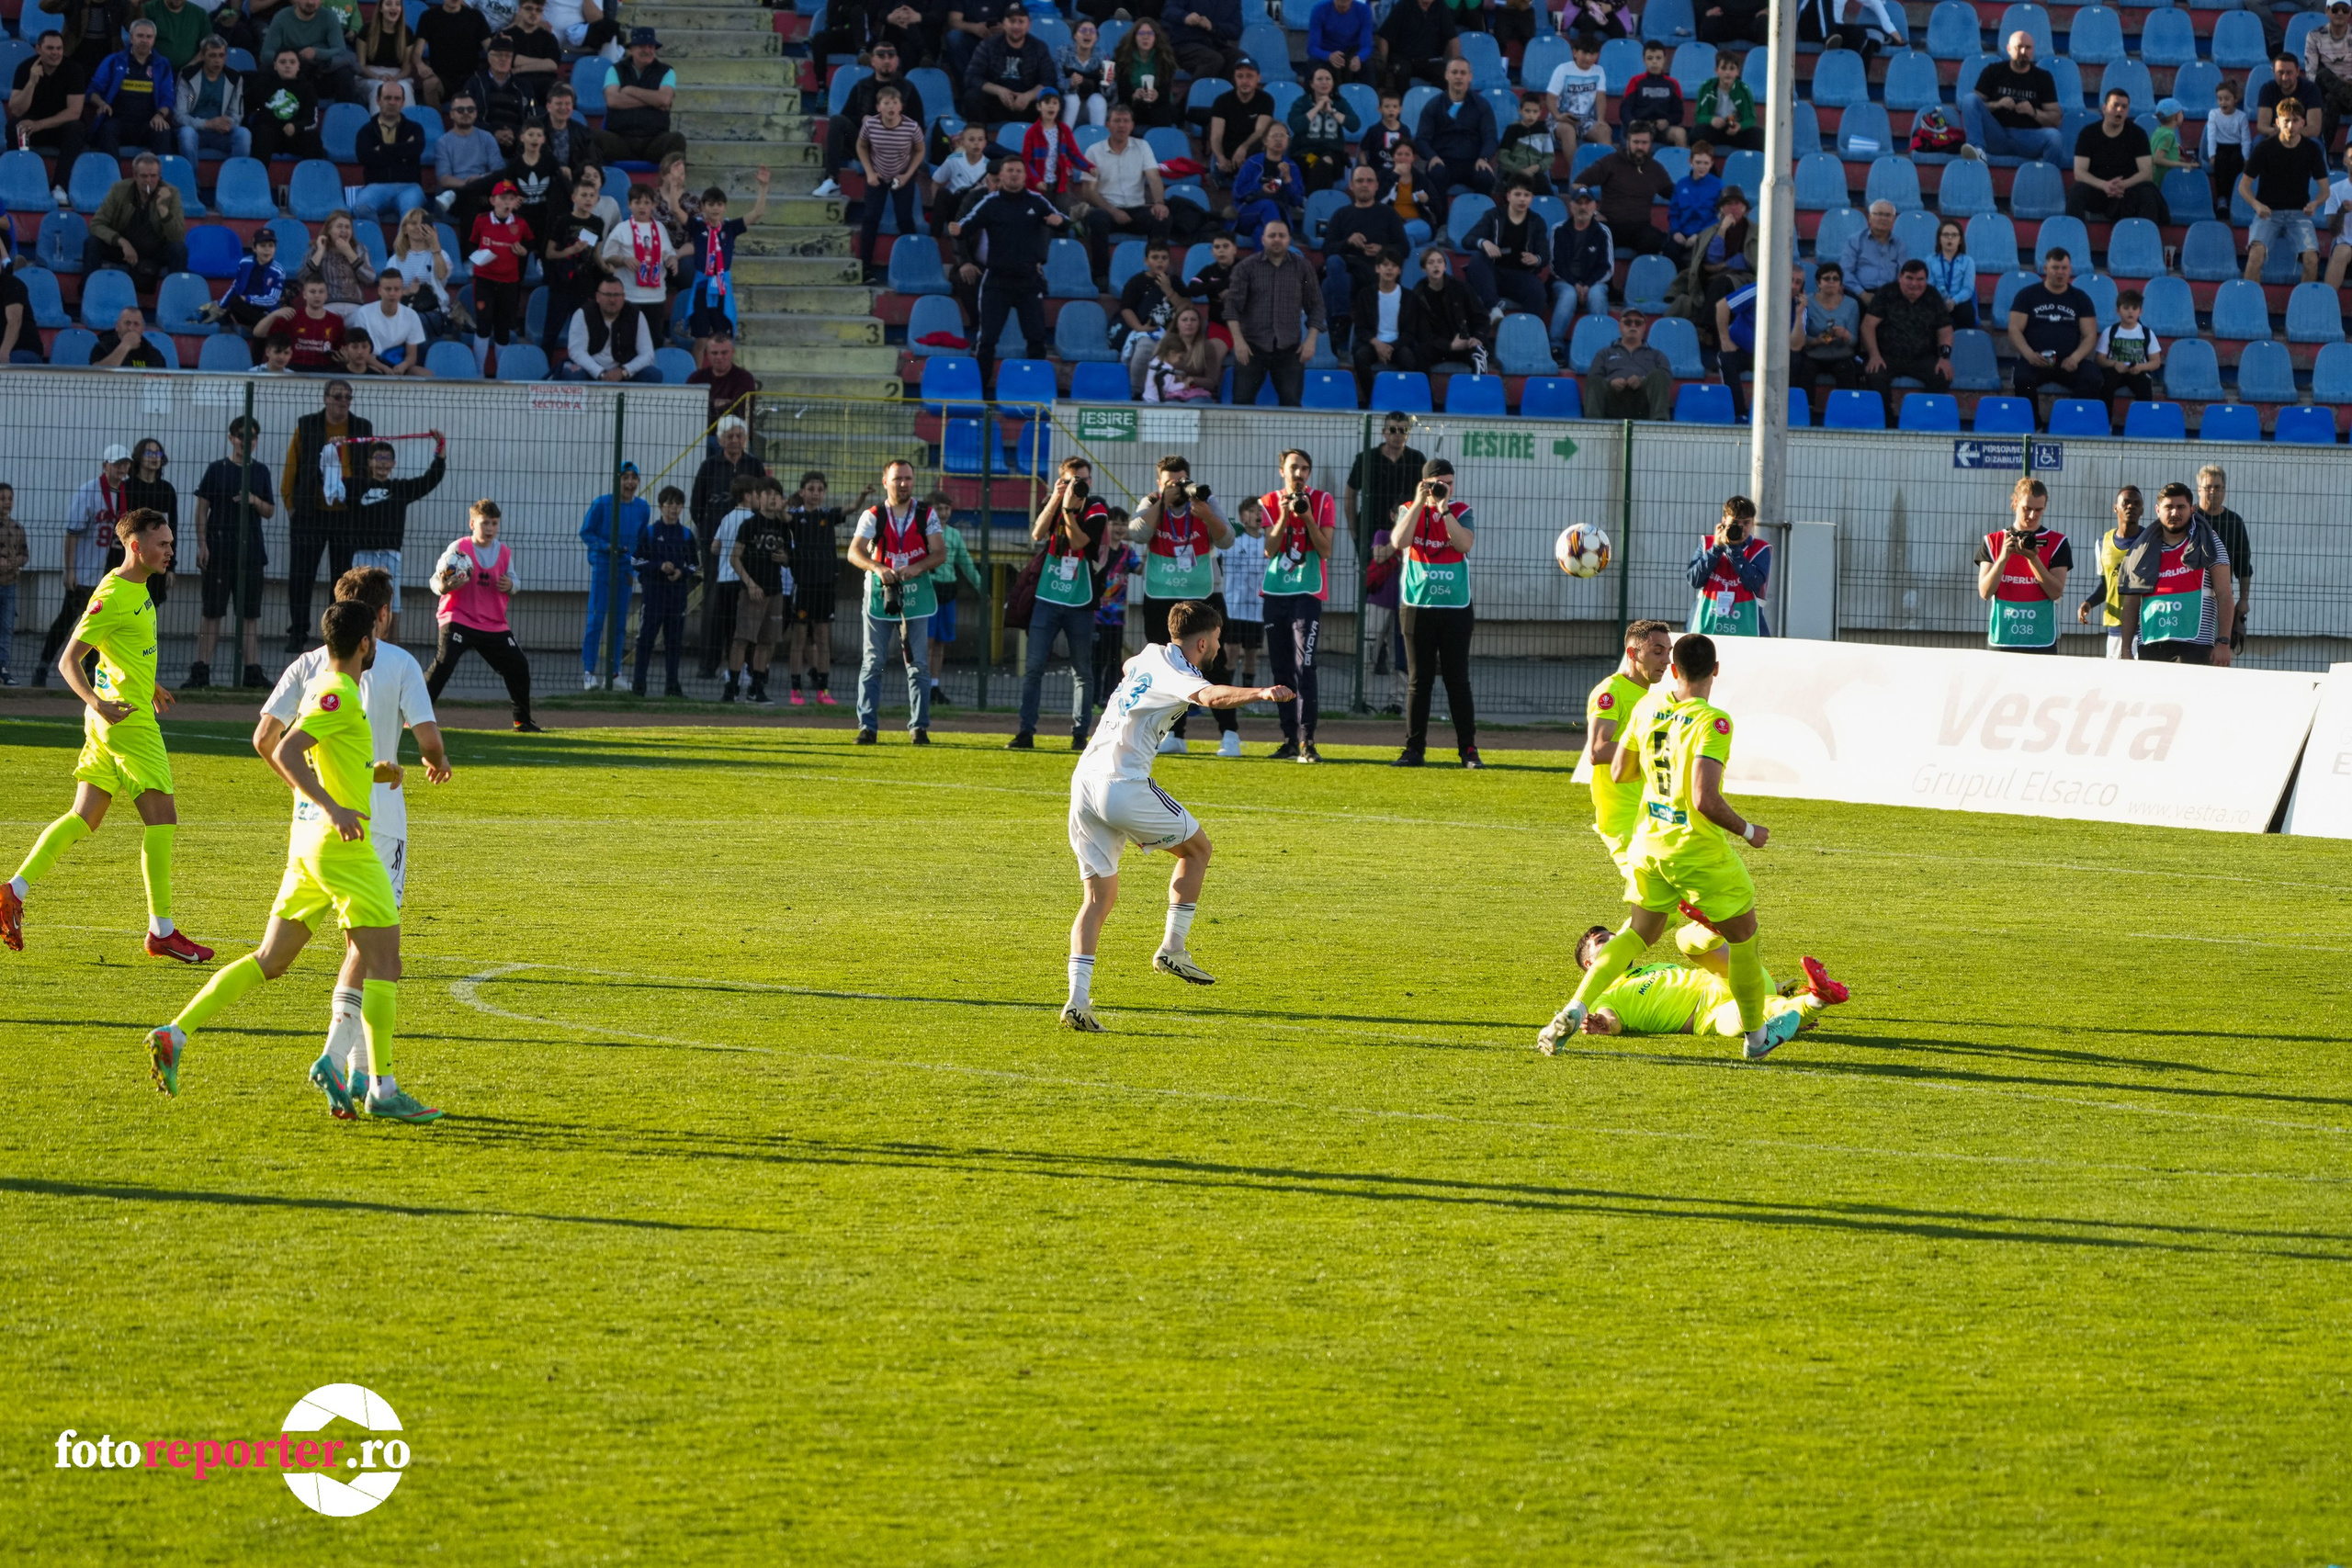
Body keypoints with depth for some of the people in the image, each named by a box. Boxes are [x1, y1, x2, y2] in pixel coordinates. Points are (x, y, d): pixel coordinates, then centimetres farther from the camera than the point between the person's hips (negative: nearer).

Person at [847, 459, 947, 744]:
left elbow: (940, 552, -6)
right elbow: (854, 552, -15)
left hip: (915, 594, 1)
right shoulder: (872, 516, -4)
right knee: (872, 662, -1)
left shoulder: (927, 514, 1)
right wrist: (878, 568, -34)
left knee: (918, 663, 0)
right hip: (880, 593, -1)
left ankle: (920, 727, 4)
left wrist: (916, 568, -25)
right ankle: (867, 726, 2)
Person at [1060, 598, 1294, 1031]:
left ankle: (1077, 1000, -5)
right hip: (1123, 785, -8)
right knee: (1197, 848, 16)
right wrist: (1260, 693, -47)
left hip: (1084, 782, 8)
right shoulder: (1176, 673, -6)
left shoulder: (1150, 655, 19)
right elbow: (1211, 697, -31)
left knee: (1100, 897, 8)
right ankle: (1173, 948, 14)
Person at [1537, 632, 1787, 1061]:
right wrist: (1748, 831, -11)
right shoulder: (1712, 721, -21)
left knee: (1637, 933, 18)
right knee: (1742, 934, 14)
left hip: (1649, 844, 6)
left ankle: (1574, 1010, -2)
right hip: (1699, 849, -6)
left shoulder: (1648, 706, 0)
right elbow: (1705, 801, -26)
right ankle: (1756, 1035, 26)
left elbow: (1619, 771, 12)